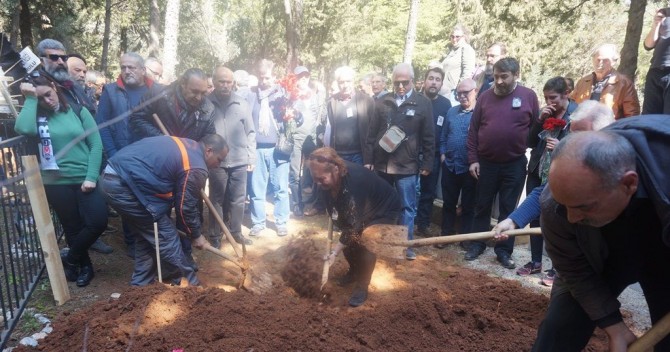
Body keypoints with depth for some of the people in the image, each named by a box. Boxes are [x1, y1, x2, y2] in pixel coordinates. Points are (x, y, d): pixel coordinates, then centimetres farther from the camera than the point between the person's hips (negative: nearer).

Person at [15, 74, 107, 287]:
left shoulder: (78, 111, 3)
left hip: (85, 179, 0)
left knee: (98, 222, -10)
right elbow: (23, 129, -21)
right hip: (57, 183, 0)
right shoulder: (37, 117, 4)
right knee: (73, 228, 7)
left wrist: (91, 177, -9)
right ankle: (84, 265, 29)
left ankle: (70, 260, 16)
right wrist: (30, 99, -11)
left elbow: (96, 144, -1)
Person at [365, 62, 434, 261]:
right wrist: (368, 159, 4)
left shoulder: (423, 103, 0)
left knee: (407, 207, 5)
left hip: (406, 166, -2)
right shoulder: (383, 103, 6)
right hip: (382, 164, 3)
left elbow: (429, 138, 0)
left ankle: (407, 245, 17)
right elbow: (372, 134, 7)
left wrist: (427, 164, -3)